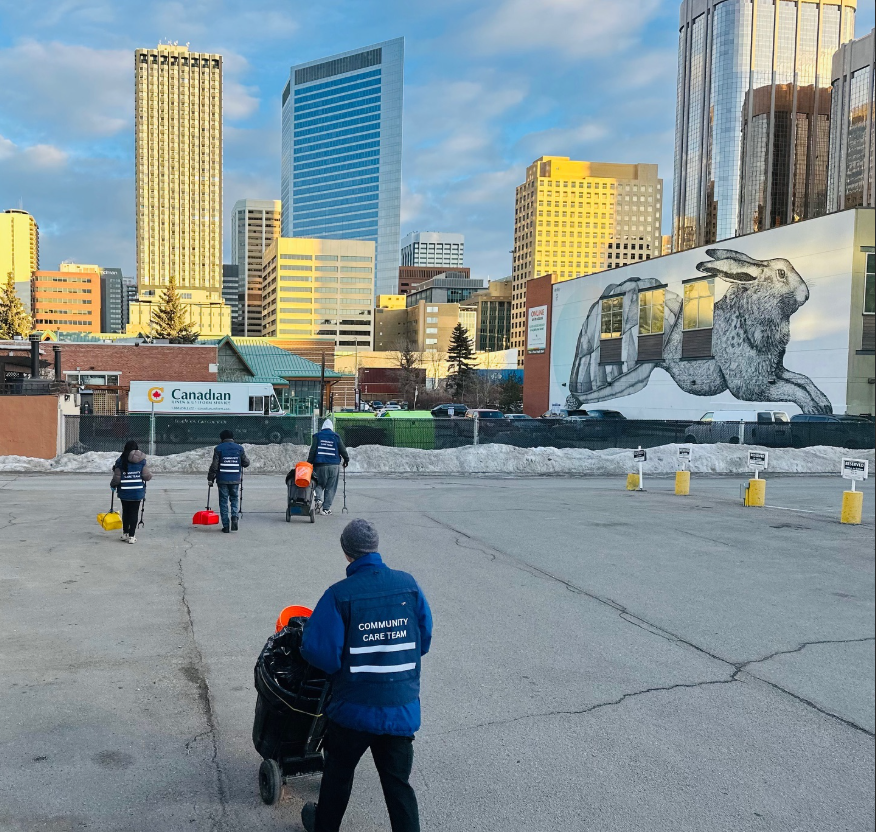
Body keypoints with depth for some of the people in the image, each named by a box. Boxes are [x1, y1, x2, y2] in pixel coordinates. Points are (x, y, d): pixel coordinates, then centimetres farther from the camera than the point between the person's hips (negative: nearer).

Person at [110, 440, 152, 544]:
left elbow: (117, 478, -6)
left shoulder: (121, 461, -7)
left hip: (124, 492, 0)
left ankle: (125, 533, 27)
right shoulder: (141, 460, -5)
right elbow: (147, 476, -6)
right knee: (134, 513, 6)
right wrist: (150, 474, 17)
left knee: (125, 512, 16)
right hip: (137, 492, 0)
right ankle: (131, 536, 5)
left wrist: (112, 485, 14)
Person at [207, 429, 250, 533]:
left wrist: (210, 478, 4)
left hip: (222, 480, -1)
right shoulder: (240, 448, 2)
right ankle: (235, 517, -9)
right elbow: (246, 463, 6)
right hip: (235, 480, 2)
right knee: (235, 499, 16)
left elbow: (214, 466, -6)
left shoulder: (218, 449, -4)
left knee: (223, 502, 6)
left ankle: (225, 526, 5)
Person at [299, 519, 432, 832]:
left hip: (353, 708, -2)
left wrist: (342, 667, 5)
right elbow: (424, 638, 4)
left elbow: (319, 652, -16)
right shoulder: (408, 585, -7)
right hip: (403, 709, 2)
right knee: (398, 783, 14)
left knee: (338, 774, 23)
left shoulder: (339, 594, -17)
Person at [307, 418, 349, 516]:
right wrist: (346, 460, 21)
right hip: (333, 465, 0)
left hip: (320, 465, 0)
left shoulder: (317, 436, 3)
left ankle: (319, 499, -11)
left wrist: (309, 463, 3)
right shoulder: (336, 436, 4)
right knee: (330, 488, 6)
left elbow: (312, 451, -2)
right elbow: (342, 450, 5)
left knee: (319, 484, 15)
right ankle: (326, 508, 3)